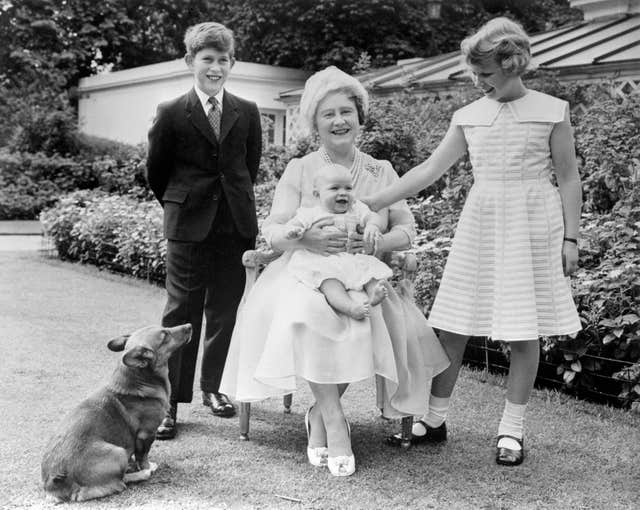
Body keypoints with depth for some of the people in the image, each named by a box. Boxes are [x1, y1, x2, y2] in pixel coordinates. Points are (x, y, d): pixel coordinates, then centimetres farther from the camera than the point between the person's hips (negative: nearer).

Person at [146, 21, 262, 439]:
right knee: (182, 313, 0)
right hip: (189, 227, -2)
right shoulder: (171, 114, -1)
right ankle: (171, 400, 7)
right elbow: (156, 172, 8)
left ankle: (213, 385, 26)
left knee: (225, 311, 10)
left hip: (237, 224, 3)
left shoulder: (248, 113, 5)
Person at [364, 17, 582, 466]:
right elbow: (431, 169, 6)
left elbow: (568, 178, 2)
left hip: (532, 225, -3)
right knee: (453, 324, 3)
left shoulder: (552, 111, -1)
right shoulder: (469, 117, 7)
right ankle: (435, 419, 16)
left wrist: (571, 237, -3)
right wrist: (372, 202, -1)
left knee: (524, 330, 1)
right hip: (480, 222, 3)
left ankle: (512, 429, 14)